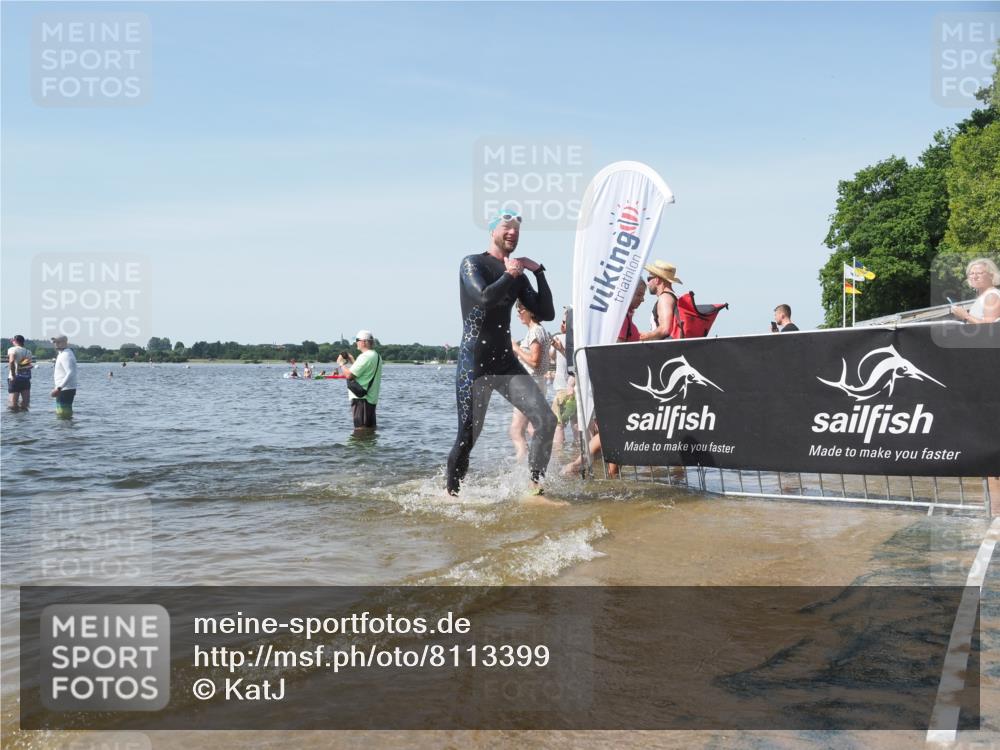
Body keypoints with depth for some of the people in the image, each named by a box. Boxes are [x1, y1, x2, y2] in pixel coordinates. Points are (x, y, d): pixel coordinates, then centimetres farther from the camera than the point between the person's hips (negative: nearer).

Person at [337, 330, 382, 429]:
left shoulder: (365, 356, -17)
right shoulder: (377, 356, 15)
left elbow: (349, 375, -19)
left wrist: (342, 363, -3)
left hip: (361, 398, -10)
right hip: (372, 398, 10)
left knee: (361, 429, -8)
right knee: (371, 427, 15)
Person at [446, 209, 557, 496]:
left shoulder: (518, 275, 15)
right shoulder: (473, 264, -2)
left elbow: (546, 313, 11)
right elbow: (485, 298, -22)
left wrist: (538, 271, 5)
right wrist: (510, 274, -8)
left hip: (506, 363, 6)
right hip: (474, 364, -5)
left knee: (546, 421, -9)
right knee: (468, 435, -3)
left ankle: (535, 490, -1)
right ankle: (451, 494, 16)